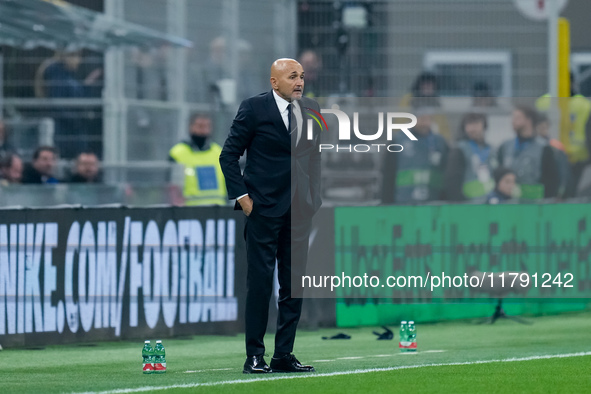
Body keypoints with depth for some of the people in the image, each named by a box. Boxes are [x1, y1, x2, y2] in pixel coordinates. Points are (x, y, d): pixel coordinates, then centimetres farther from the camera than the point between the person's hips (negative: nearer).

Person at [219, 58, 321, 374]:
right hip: (263, 207, -5)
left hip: (299, 209, 5)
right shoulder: (254, 108, -5)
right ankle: (254, 356, 0)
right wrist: (241, 196, -9)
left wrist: (313, 196, 11)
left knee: (294, 284, 5)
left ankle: (284, 354, 11)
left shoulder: (311, 110, 9)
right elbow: (229, 155, -3)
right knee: (260, 283, -4)